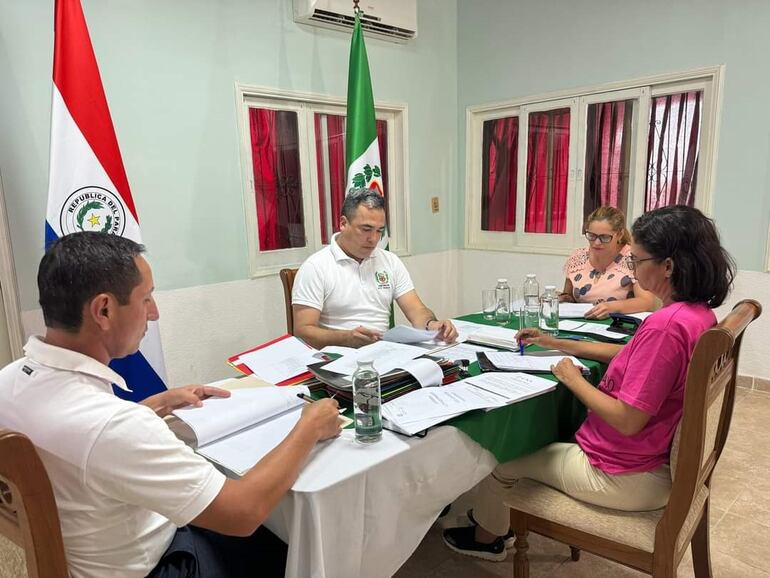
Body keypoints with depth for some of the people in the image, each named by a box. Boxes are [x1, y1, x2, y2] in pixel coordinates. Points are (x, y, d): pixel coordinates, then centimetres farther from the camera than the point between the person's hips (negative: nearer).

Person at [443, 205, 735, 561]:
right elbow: (632, 355, 14)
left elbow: (628, 420, -30)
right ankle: (493, 516, 44)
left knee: (499, 455, 10)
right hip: (662, 460, 9)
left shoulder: (667, 325, -32)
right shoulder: (697, 313, -1)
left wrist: (574, 380, -14)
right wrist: (558, 344, 12)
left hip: (626, 477, -9)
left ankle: (487, 537, 38)